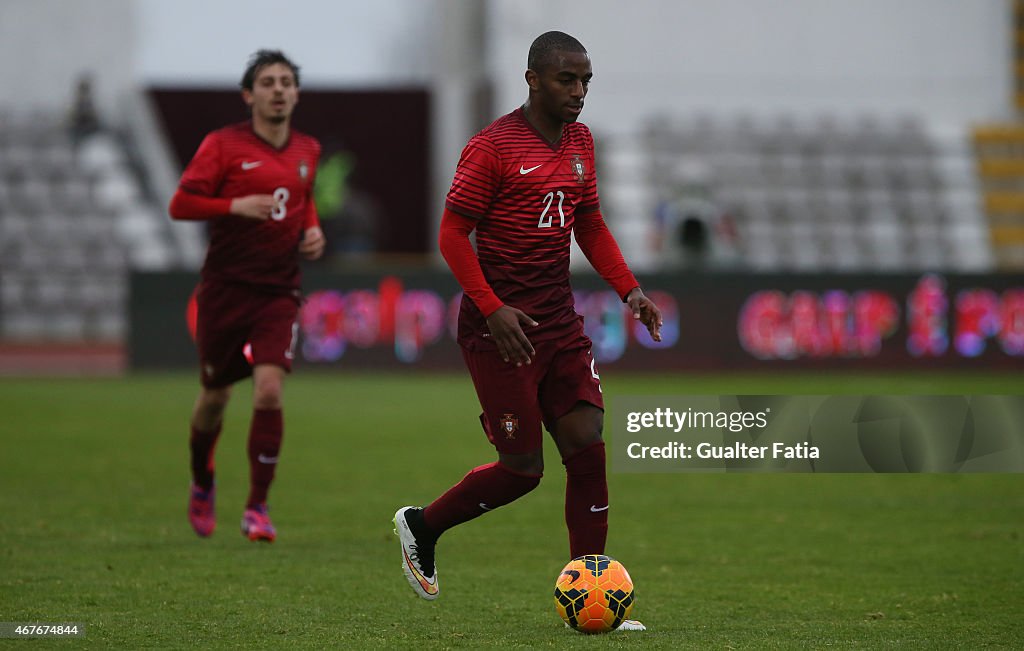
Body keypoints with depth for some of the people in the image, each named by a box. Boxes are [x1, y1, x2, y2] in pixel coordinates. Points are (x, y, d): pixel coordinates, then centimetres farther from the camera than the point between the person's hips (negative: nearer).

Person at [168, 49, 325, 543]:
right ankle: (202, 484, 38)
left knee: (269, 390, -16)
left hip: (278, 292, 2)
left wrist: (312, 230, 8)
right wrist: (236, 206, -21)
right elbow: (180, 203, -8)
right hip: (225, 287, -2)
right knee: (215, 395, 9)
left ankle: (257, 508, -8)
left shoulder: (307, 150, 9)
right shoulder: (223, 145, -5)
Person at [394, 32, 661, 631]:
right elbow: (453, 234, -11)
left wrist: (629, 289, 7)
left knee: (588, 447, -4)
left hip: (559, 318, 7)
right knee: (524, 468, -4)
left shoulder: (580, 142, 11)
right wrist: (493, 309, -20)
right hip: (501, 325, -7)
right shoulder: (493, 147, -12)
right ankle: (422, 526, 22)